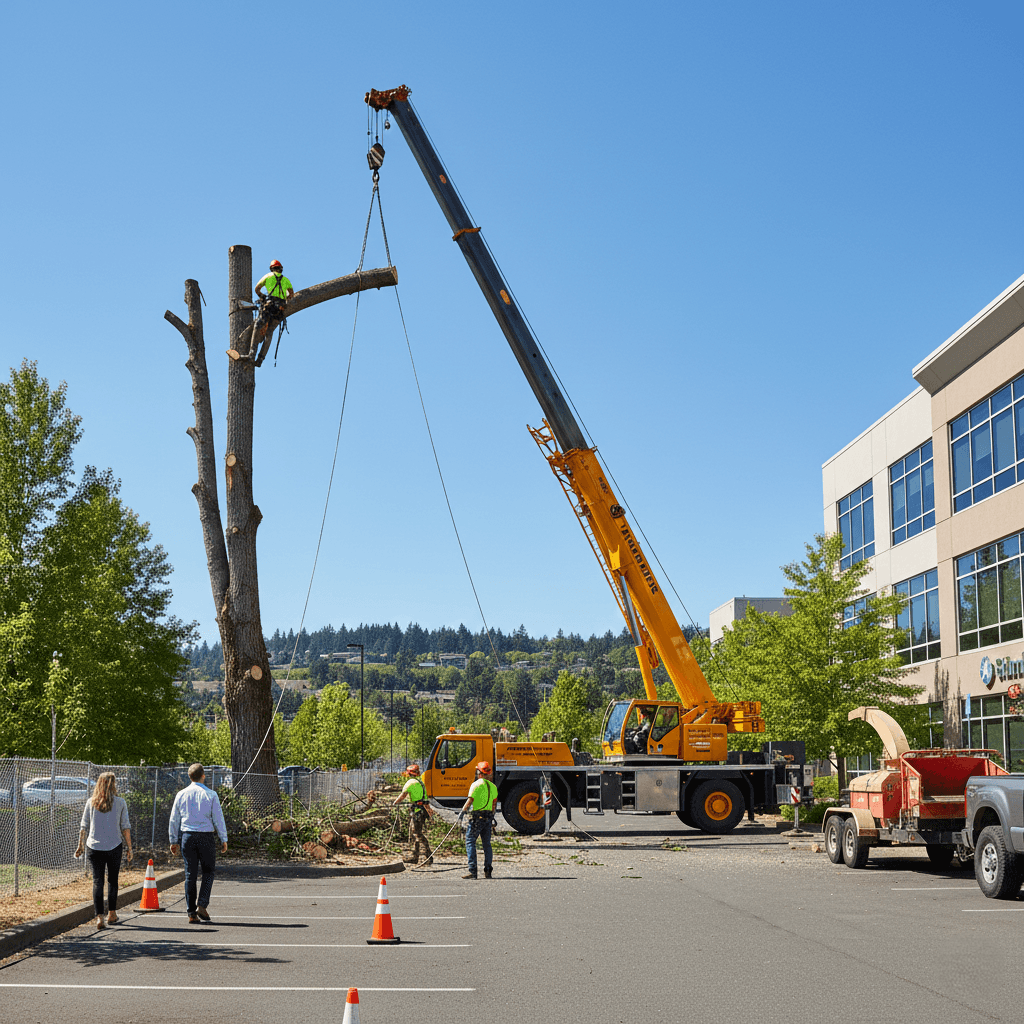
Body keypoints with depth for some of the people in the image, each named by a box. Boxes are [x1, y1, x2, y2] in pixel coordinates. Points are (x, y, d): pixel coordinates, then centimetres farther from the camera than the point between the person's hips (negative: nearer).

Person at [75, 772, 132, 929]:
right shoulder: (120, 802, -1)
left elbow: (84, 826, 5)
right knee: (112, 880, 15)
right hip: (114, 846, -1)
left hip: (94, 846, 1)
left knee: (97, 881, 1)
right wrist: (129, 848, 5)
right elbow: (125, 827, -1)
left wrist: (81, 845, 15)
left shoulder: (91, 802, 4)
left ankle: (99, 917, -9)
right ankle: (111, 914, 23)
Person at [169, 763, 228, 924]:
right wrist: (224, 840, 4)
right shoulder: (210, 795, -4)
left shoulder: (181, 794, 5)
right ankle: (202, 905, -4)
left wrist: (174, 841, 17)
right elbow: (218, 818, -3)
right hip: (206, 837, -3)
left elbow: (174, 819, 8)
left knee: (190, 874, 6)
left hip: (187, 837, 3)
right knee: (208, 871, 11)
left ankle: (191, 913, 6)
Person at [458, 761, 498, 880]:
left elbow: (470, 800, -15)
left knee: (470, 841, -3)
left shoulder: (476, 784, -8)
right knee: (487, 843, 12)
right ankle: (487, 871, 10)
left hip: (477, 816, -6)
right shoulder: (493, 786, 12)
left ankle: (472, 870, -10)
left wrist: (462, 812, -12)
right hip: (488, 816, 6)